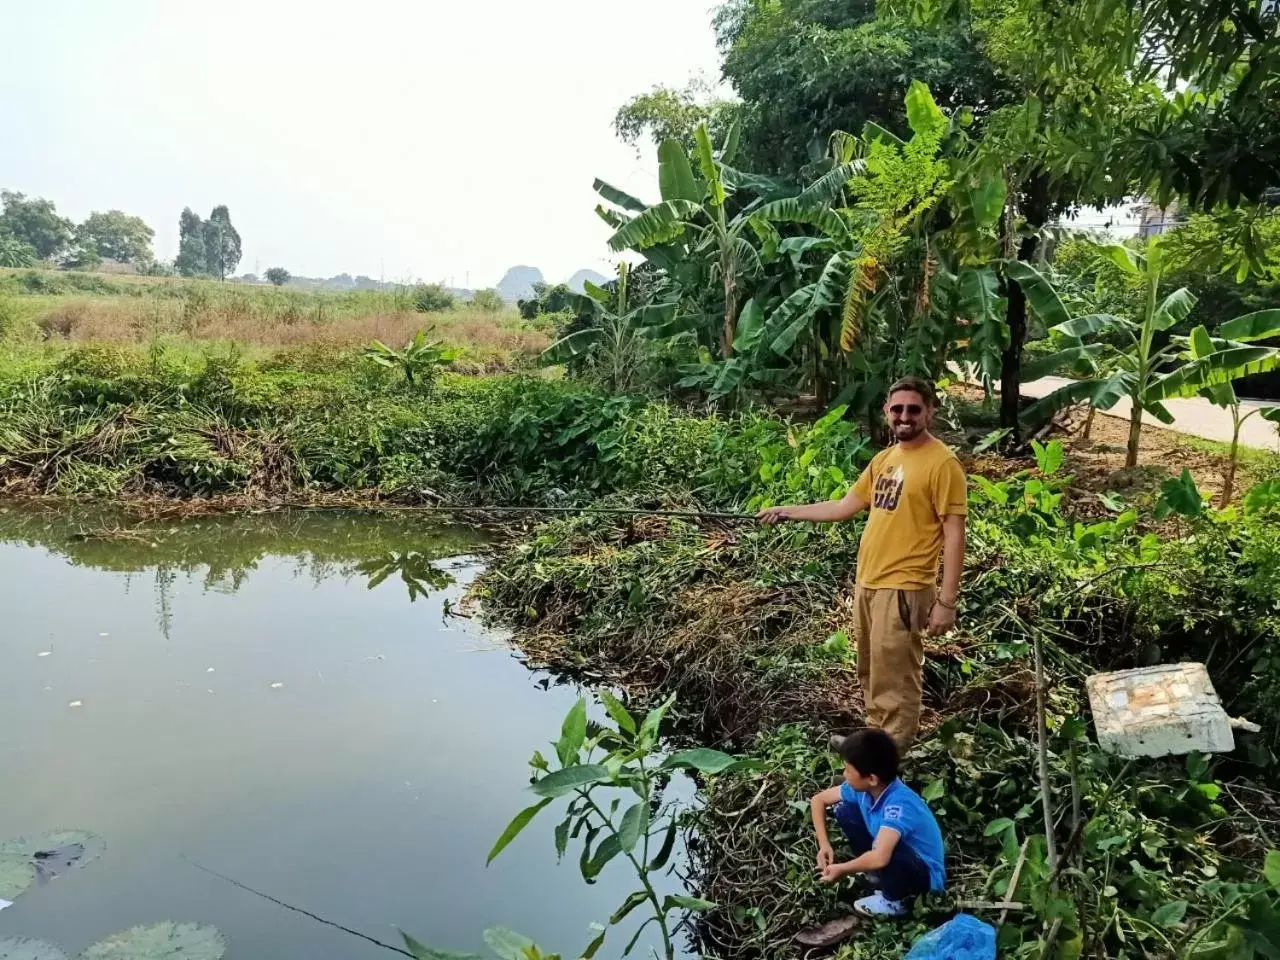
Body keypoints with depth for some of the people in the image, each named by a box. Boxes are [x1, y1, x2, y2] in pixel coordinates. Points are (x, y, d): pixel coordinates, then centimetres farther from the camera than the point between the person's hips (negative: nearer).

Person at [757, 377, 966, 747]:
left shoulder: (942, 463, -12)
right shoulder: (884, 458, 11)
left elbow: (954, 535, -14)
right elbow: (845, 506, 18)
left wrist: (947, 601, -18)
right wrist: (788, 512, 16)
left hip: (903, 588, -8)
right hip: (867, 582, 8)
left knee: (893, 682, -2)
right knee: (871, 675, 18)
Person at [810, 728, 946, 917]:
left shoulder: (898, 804, -36)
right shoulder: (862, 787, -14)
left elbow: (880, 857, -49)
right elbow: (818, 800, 1)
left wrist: (842, 870, -31)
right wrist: (824, 844, -12)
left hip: (925, 873, -7)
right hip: (889, 859, 7)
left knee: (883, 852, -37)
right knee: (845, 811, -5)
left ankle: (895, 900, -6)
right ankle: (879, 875, 6)